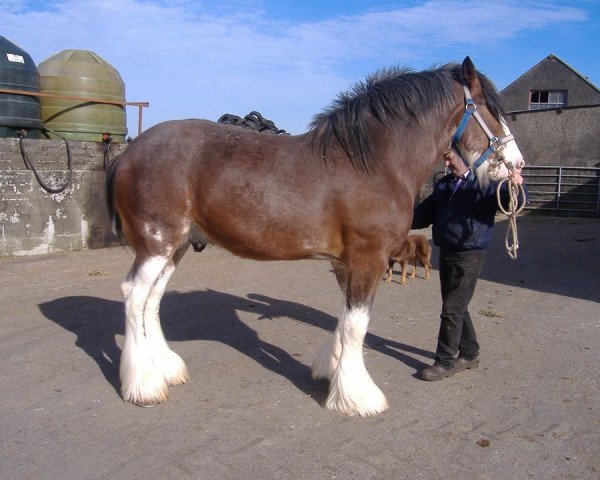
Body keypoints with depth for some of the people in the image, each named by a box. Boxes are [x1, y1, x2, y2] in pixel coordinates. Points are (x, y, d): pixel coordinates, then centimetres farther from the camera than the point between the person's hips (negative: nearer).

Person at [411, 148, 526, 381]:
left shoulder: (486, 182, -10)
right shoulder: (444, 184, 11)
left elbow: (515, 202, -20)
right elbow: (425, 213, 13)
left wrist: (516, 187, -41)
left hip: (469, 256, -7)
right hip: (446, 254, 7)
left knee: (452, 309, -3)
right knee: (457, 307, 17)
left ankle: (446, 362, 10)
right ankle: (469, 353, 33)